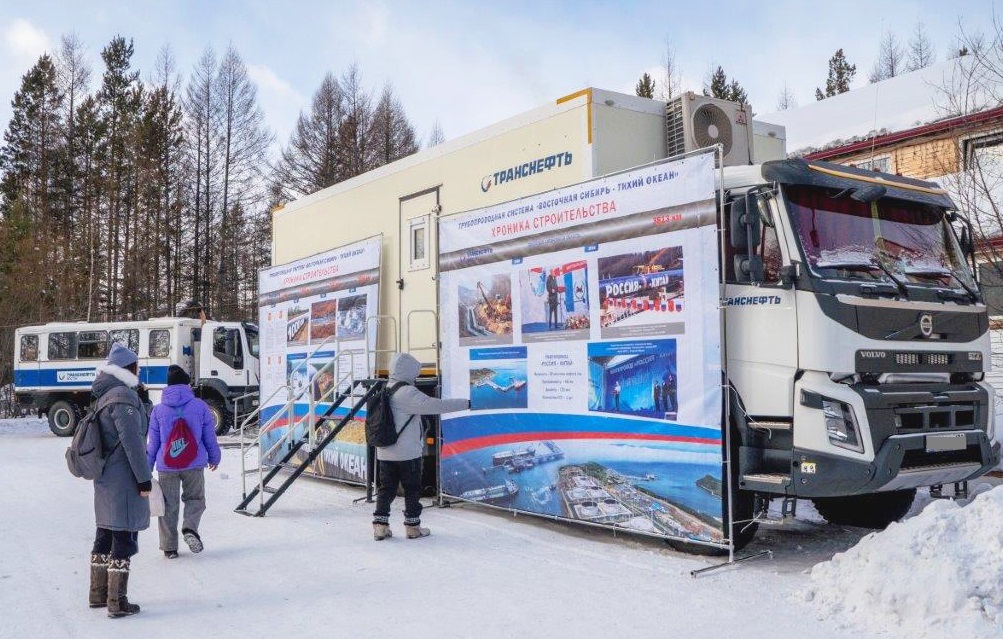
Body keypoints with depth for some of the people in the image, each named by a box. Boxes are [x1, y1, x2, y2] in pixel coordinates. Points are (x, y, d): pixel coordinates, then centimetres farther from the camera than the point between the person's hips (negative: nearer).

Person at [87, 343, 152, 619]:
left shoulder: (102, 396, 13)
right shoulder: (124, 396, -17)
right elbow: (132, 441, -21)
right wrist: (144, 478, -16)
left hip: (105, 479, 9)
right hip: (124, 479, -9)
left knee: (105, 535, 18)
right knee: (124, 539, -3)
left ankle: (98, 593, 28)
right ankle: (117, 602, 2)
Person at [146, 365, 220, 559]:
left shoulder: (158, 409, -1)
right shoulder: (200, 406, -3)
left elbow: (152, 441, 4)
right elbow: (210, 436, 3)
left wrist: (148, 466, 14)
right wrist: (214, 457, 19)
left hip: (166, 465, 1)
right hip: (194, 464, -1)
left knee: (169, 505, 10)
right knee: (195, 499, 15)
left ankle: (169, 547, 12)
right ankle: (190, 528, -12)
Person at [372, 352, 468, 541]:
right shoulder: (407, 393, -18)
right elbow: (435, 405, -24)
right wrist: (466, 403, -20)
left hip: (385, 452, 7)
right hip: (407, 453, -7)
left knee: (385, 488, 11)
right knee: (412, 489, 6)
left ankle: (380, 526, 10)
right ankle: (413, 527, 13)